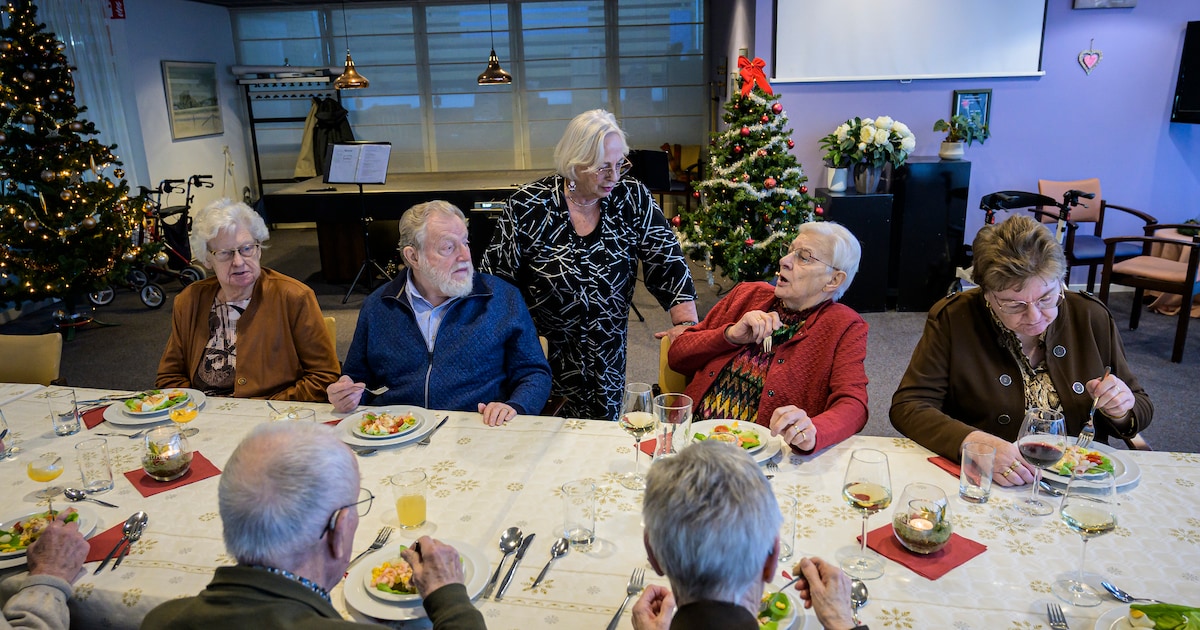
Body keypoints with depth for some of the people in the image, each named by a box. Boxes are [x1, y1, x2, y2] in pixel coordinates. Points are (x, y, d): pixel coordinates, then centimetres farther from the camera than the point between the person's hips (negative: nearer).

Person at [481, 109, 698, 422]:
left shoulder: (633, 199, -6)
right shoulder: (527, 207, -12)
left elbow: (667, 260, -8)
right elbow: (494, 280, -7)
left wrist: (687, 323, -21)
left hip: (608, 359, 3)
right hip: (544, 357, -2)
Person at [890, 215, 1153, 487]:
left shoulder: (1092, 317, 2)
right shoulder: (952, 319, -9)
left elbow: (1142, 409, 13)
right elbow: (907, 407, -14)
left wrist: (1120, 413, -10)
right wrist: (975, 444, -29)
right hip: (985, 485, -3)